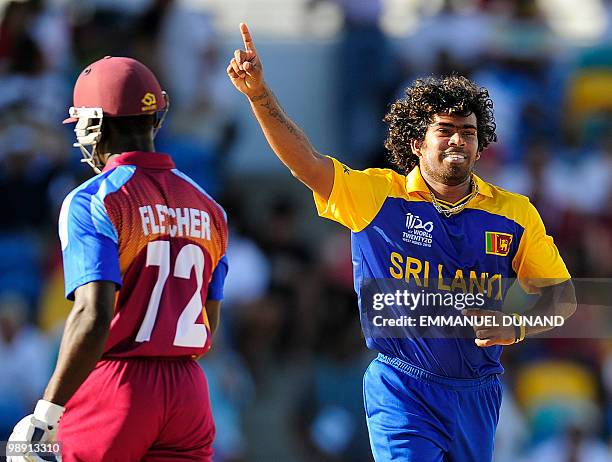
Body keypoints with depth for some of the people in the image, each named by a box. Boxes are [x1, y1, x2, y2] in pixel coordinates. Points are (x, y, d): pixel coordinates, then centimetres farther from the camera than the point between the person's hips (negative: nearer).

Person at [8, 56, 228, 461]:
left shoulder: (93, 203, -9)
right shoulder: (208, 209, 12)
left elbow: (93, 318, -20)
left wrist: (46, 413, -18)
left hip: (113, 387, -5)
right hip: (188, 392, 5)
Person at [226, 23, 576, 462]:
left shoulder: (515, 214, 2)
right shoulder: (379, 195, -3)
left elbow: (562, 294, 8)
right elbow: (305, 161, -14)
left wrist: (517, 327, -12)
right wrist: (259, 93, -26)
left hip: (477, 393, 3)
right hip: (401, 390, -3)